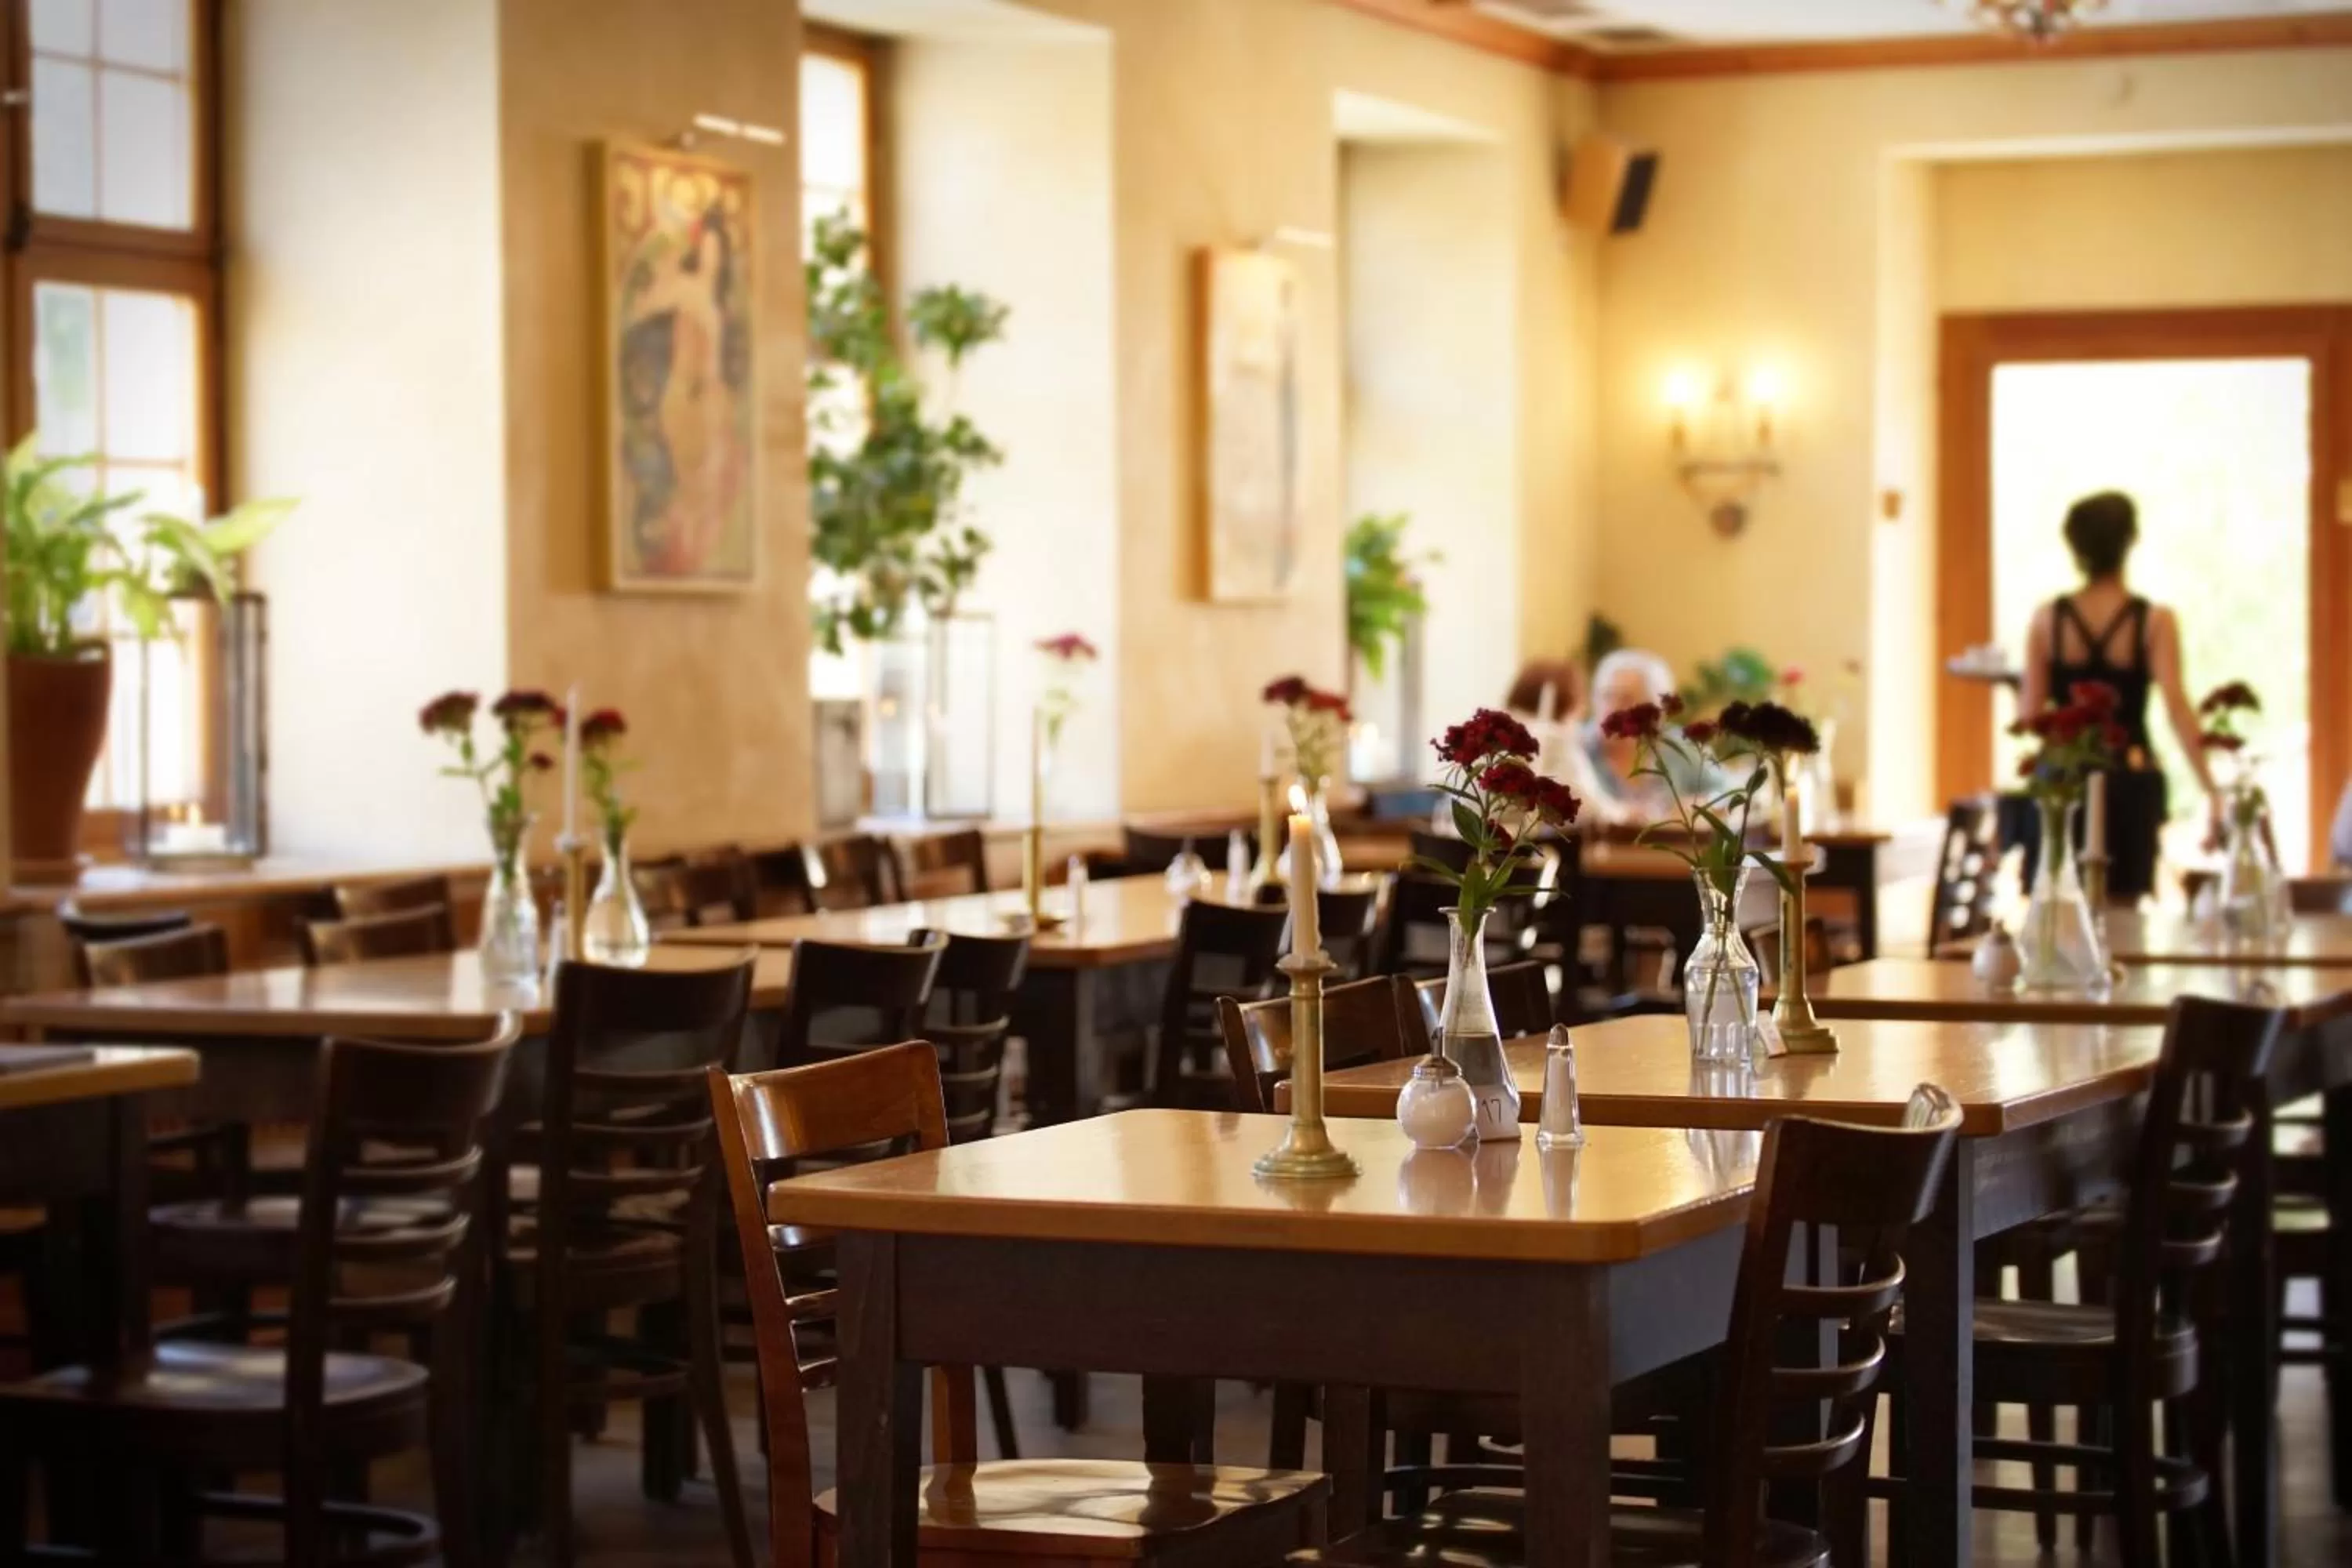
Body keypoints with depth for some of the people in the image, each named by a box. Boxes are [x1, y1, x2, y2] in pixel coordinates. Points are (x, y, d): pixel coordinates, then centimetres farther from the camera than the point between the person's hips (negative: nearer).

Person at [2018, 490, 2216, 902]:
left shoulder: (2047, 619, -1)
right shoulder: (2154, 621, -6)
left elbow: (2030, 711, -1)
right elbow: (2176, 706, -15)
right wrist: (2211, 788, -16)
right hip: (2130, 780, -1)